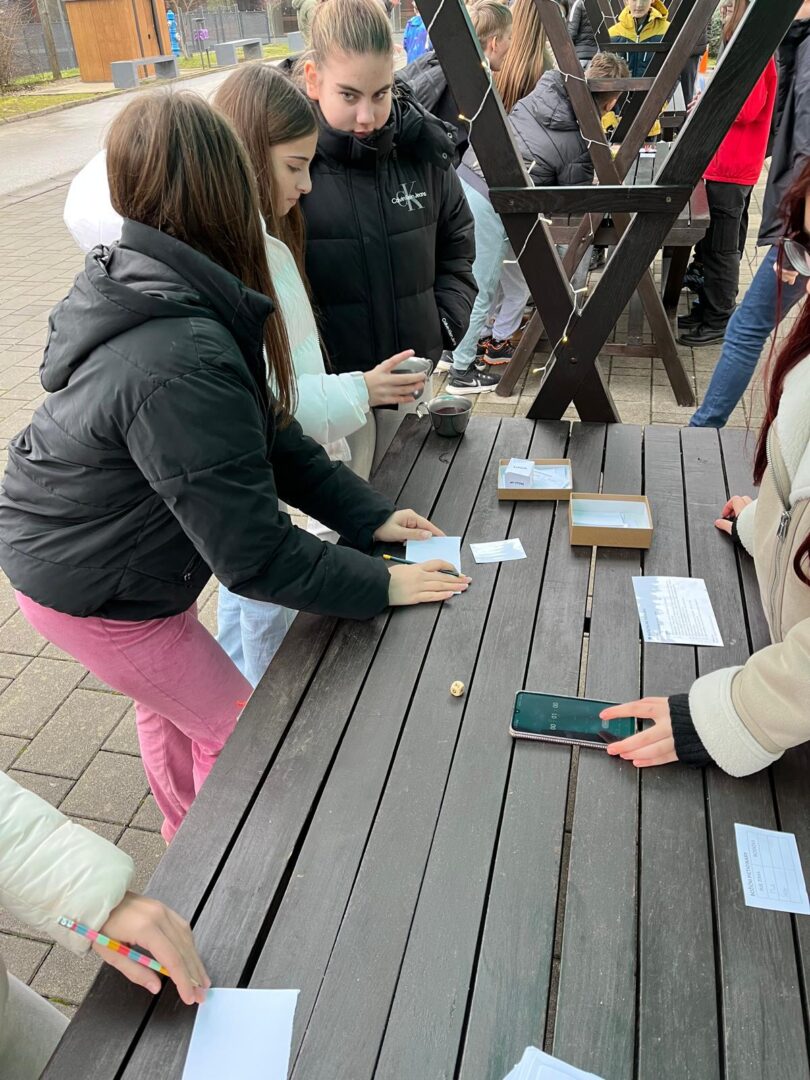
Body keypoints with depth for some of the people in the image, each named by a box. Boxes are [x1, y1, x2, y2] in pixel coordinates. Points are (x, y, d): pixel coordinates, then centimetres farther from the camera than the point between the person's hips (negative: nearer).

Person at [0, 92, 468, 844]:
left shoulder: (152, 293, -5)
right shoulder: (185, 367, -36)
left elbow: (269, 437, -2)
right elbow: (251, 554, -30)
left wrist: (369, 515, -5)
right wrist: (380, 585, -19)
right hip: (90, 592, -9)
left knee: (169, 705, 27)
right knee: (238, 732, 8)